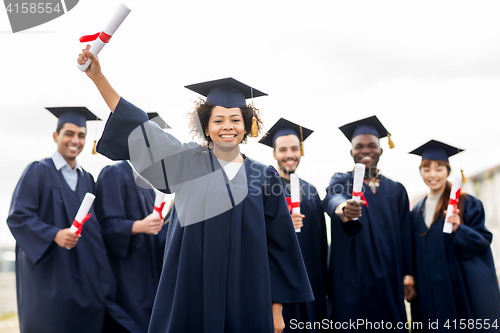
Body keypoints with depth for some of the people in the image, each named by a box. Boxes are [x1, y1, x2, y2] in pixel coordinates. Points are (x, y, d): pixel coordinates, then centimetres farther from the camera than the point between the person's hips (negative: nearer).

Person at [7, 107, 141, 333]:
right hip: (48, 273, -5)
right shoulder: (38, 171, -2)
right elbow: (17, 217, -10)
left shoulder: (87, 179, 16)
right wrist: (54, 235, -24)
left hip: (84, 275, 5)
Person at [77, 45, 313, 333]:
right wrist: (98, 76, -8)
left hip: (245, 298, 1)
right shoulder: (189, 164, 3)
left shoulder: (264, 177, 3)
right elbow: (137, 126, 0)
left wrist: (277, 308, 2)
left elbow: (278, 244, 4)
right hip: (191, 296, 0)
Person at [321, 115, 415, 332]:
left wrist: (408, 275, 0)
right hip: (352, 280, -3)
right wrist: (342, 209, -44)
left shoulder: (396, 190, 13)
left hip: (389, 281, 3)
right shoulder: (341, 182, 4)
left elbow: (405, 236, 10)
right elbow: (332, 198, -21)